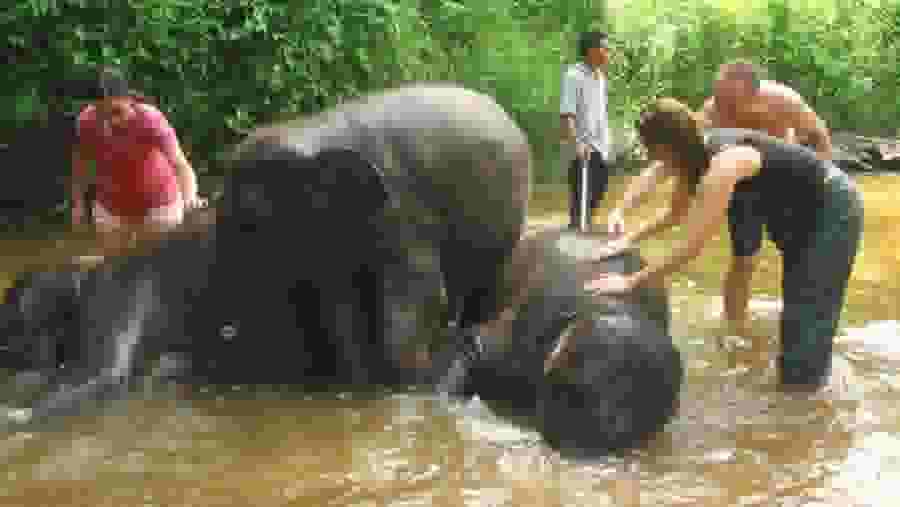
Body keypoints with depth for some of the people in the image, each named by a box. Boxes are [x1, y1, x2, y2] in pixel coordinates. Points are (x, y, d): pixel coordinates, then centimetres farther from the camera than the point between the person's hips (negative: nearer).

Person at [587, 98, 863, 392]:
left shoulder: (724, 163, -37)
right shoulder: (697, 153, -10)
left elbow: (693, 247, -38)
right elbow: (676, 214, 7)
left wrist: (631, 282, -33)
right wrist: (630, 238, -5)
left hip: (833, 208, -9)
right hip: (798, 210, 9)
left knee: (807, 312, -3)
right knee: (797, 306, 21)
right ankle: (796, 377, 36)